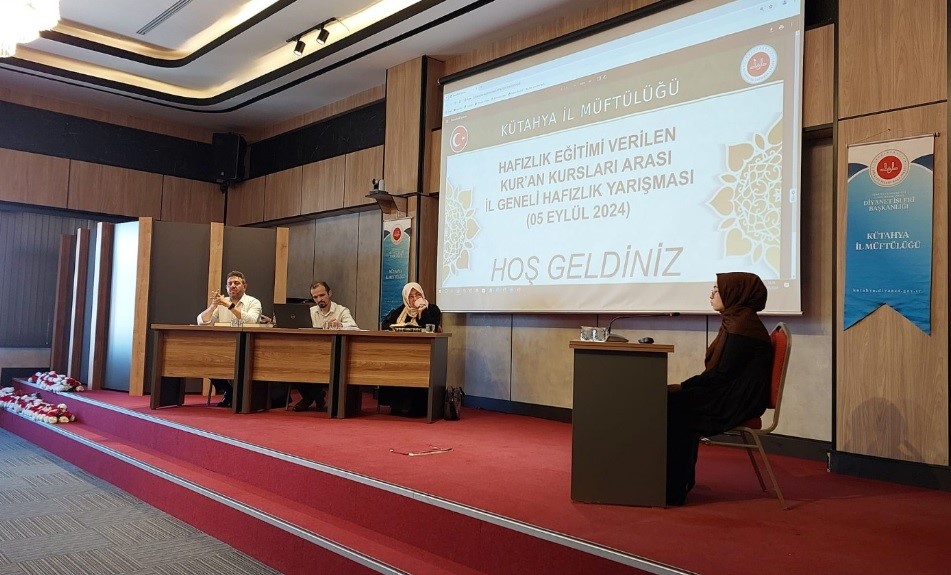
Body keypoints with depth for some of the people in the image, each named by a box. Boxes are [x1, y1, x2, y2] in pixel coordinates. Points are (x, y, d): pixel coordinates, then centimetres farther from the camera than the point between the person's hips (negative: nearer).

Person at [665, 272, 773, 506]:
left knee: (673, 404, -14)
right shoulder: (736, 321, 14)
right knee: (671, 399, 0)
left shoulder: (742, 325, -16)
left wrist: (684, 386, -12)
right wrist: (686, 386, 5)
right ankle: (676, 481, 5)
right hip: (729, 394, 9)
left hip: (737, 401, -9)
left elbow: (722, 373, -20)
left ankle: (674, 488, -6)